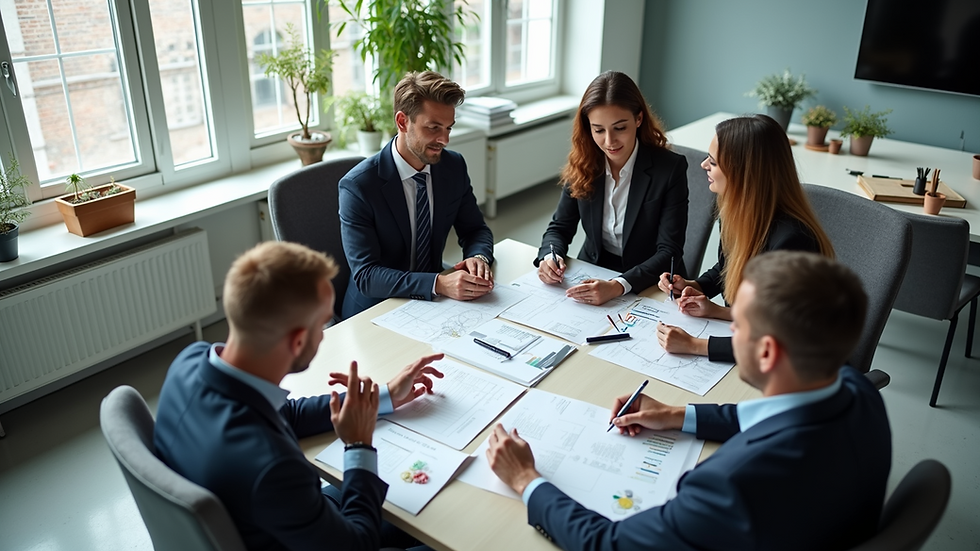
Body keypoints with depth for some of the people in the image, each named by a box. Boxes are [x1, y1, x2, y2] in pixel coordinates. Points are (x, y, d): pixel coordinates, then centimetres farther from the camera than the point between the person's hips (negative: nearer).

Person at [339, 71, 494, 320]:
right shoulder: (358, 186, -19)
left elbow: (475, 230, 8)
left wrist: (478, 257, -16)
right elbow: (365, 275, -23)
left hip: (434, 300, 6)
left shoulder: (454, 166, -2)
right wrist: (439, 284, -35)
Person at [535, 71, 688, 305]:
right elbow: (560, 227, 4)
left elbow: (669, 252, -17)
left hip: (650, 287, -3)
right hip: (592, 275, 4)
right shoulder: (584, 163, -5)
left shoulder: (670, 168, -16)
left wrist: (617, 286, -33)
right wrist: (549, 256, -19)